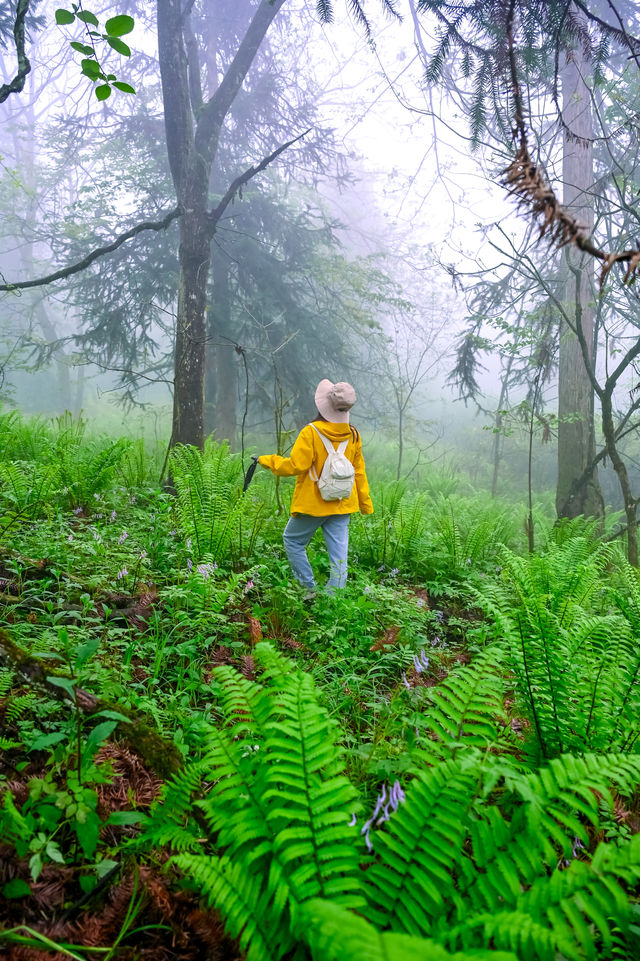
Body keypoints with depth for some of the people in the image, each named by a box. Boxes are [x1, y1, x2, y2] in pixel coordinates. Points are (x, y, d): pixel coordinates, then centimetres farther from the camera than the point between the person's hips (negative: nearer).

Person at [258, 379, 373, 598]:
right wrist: (365, 502, 19)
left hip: (313, 504, -4)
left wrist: (269, 461, 0)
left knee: (292, 540, 17)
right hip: (342, 505, 5)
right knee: (339, 551, 7)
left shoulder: (311, 432, -16)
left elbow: (295, 465, -16)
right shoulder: (353, 435, 1)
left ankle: (309, 587, 15)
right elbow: (358, 471, 9)